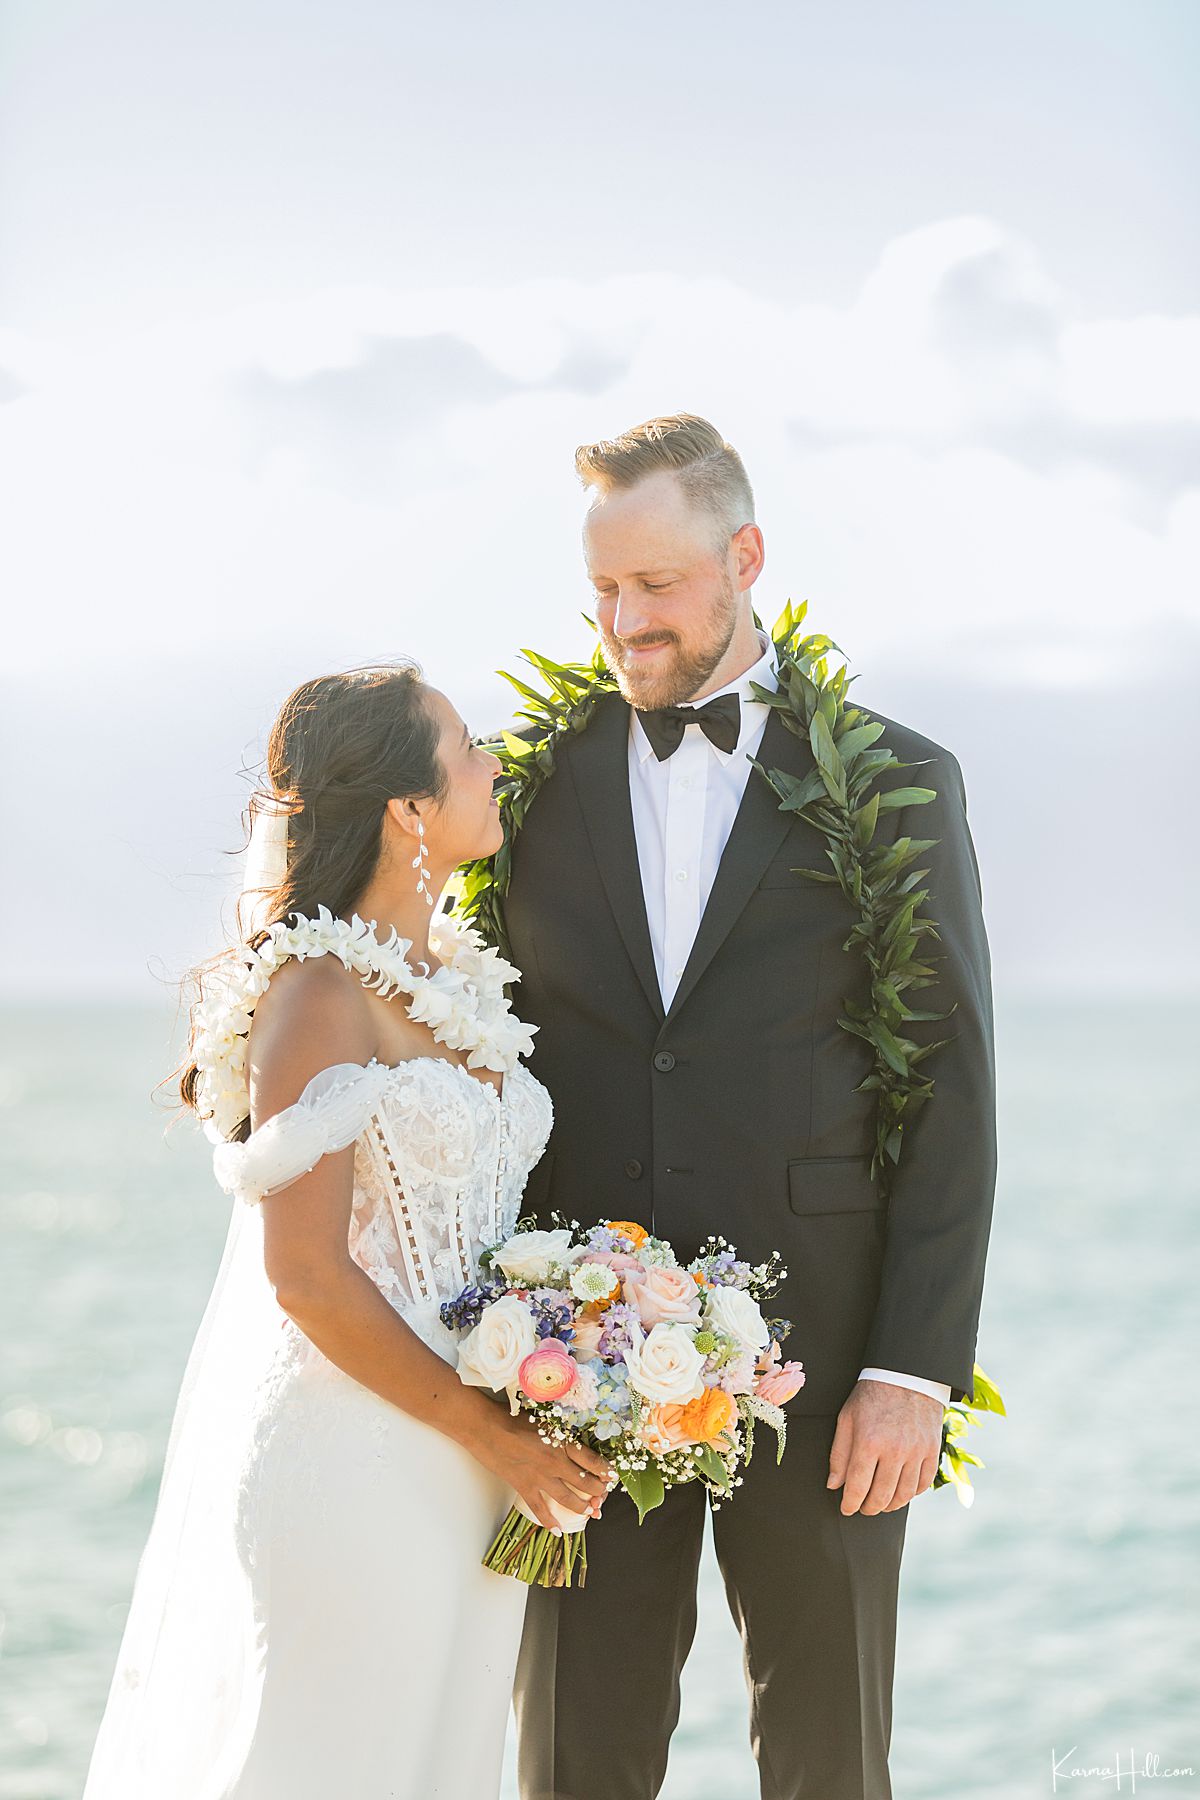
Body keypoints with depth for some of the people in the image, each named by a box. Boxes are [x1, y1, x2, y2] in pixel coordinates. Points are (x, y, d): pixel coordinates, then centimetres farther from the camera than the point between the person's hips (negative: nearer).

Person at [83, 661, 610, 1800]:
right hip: (347, 1459, -8)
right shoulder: (321, 993, -15)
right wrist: (490, 1434, -13)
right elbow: (307, 1276, -19)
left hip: (453, 1473, 8)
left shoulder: (463, 978, 10)